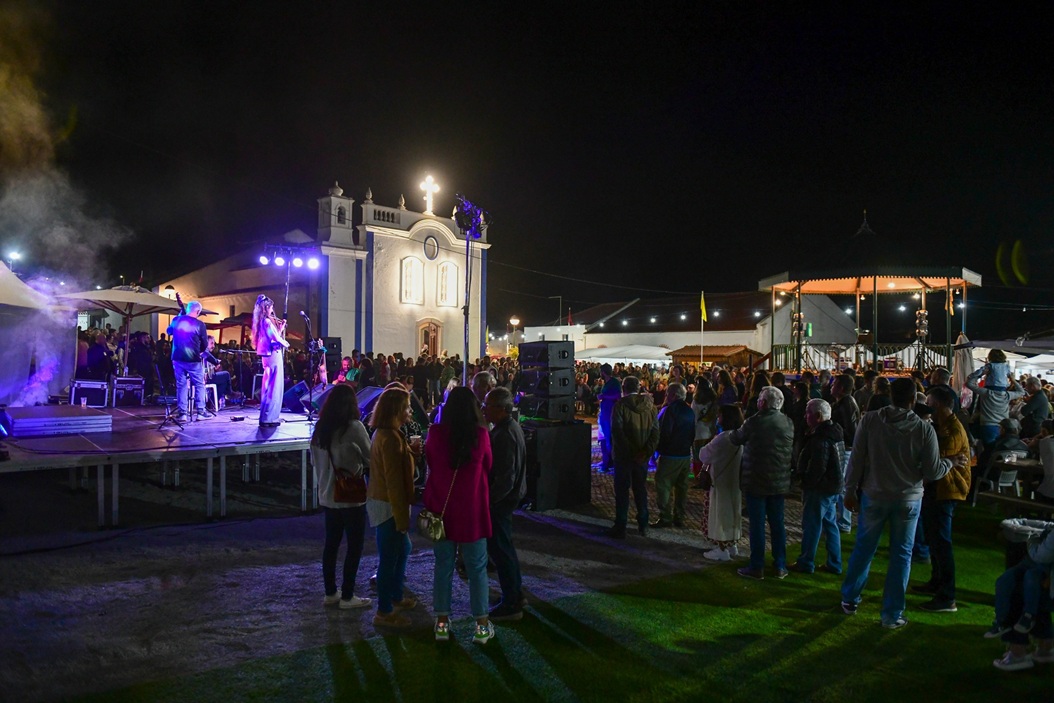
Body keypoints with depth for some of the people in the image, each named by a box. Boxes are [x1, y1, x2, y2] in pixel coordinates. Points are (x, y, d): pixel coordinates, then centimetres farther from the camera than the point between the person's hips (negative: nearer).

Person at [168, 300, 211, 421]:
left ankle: (182, 413, 7)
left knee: (181, 385, 10)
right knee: (199, 385, 6)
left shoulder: (176, 320, 3)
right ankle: (201, 412, 4)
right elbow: (205, 344, -4)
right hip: (192, 359, -4)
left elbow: (169, 332, 24)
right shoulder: (199, 324, -10)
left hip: (177, 358, 4)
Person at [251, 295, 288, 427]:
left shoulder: (261, 322, 13)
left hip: (267, 356, 10)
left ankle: (266, 416, 22)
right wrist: (286, 344, 2)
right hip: (273, 355, -10)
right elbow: (277, 338, -16)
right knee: (273, 387, -5)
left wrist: (281, 327, 15)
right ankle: (268, 418, -4)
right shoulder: (267, 321, -15)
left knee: (269, 386, 16)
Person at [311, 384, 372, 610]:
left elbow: (315, 462, 10)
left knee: (331, 543, 15)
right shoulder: (354, 427, -16)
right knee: (354, 545, 5)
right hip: (351, 497, -6)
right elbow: (370, 458, -9)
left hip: (328, 496, 6)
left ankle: (330, 593, 23)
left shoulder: (320, 429, 2)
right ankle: (347, 596, 10)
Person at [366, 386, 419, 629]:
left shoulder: (385, 434, 10)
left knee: (402, 549, 23)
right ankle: (384, 613, 12)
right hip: (388, 505, -10)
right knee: (389, 557, 1)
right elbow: (394, 481, -24)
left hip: (382, 500, 10)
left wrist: (410, 452, 0)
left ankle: (396, 596, 38)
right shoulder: (390, 438, -23)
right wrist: (402, 517, -20)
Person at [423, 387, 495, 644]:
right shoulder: (480, 434, -11)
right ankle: (482, 625, 13)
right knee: (477, 568, 8)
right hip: (472, 510, -2)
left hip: (441, 507, 2)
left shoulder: (436, 433, -7)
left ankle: (442, 622, 18)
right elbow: (488, 467, 3)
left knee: (443, 566, 12)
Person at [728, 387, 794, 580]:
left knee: (757, 524, 3)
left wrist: (734, 431, 20)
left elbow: (736, 439, -1)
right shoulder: (788, 423, -1)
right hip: (779, 482, 5)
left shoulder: (754, 422, -15)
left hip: (756, 481, -5)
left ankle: (757, 567, 8)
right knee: (777, 523, 13)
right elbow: (792, 448, 9)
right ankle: (780, 566, 19)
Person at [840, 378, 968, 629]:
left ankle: (850, 599, 27)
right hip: (908, 499, -1)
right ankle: (892, 614, 15)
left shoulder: (869, 420, -10)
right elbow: (933, 471, -9)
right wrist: (953, 462, 11)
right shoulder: (924, 428, -12)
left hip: (874, 496, 1)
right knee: (901, 556, 9)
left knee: (864, 548, 15)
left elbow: (856, 459, -7)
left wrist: (850, 490, 3)